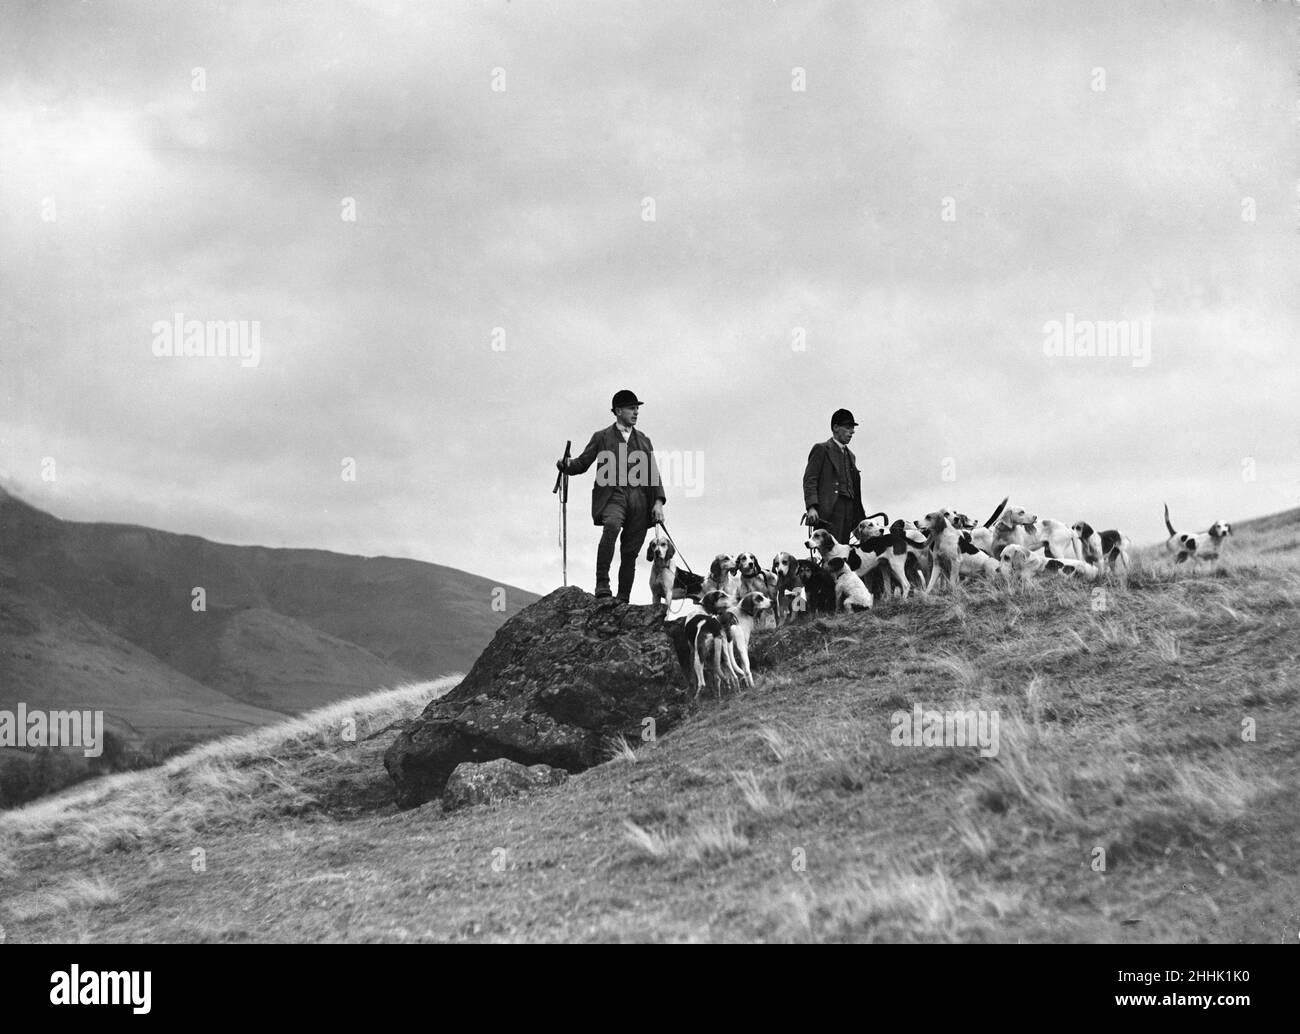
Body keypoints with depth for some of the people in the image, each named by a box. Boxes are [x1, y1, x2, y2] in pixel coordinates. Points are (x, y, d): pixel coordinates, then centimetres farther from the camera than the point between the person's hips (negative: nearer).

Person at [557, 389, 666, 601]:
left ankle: (623, 599, 5)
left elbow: (653, 474, 16)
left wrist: (658, 502, 2)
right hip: (613, 495, -4)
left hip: (638, 500, 4)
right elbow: (582, 463, 10)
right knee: (611, 526, -33)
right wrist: (565, 465, -13)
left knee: (630, 552, 0)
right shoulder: (602, 437, 12)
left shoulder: (643, 441, 20)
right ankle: (602, 585, -34)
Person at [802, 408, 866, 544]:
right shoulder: (821, 449, 3)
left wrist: (860, 518, 15)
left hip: (848, 511, 7)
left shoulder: (850, 455, 25)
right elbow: (809, 480, -5)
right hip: (828, 512, -7)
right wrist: (811, 507, -19)